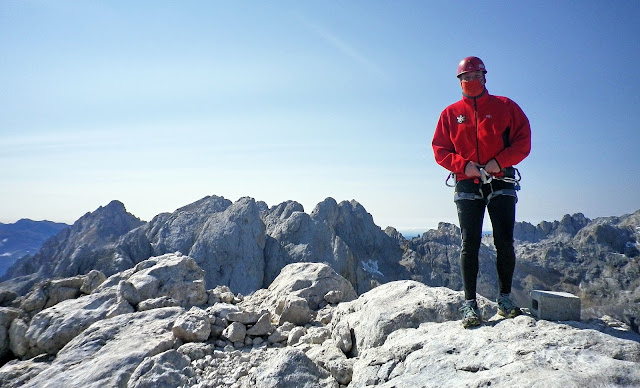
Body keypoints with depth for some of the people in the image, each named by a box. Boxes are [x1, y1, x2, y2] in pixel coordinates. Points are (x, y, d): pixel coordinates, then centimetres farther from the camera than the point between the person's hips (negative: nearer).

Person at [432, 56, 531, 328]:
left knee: (505, 243, 0)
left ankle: (505, 299, 12)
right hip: (467, 186, 0)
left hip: (501, 184, 0)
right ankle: (470, 304, 1)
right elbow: (439, 149, 6)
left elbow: (523, 141, 3)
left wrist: (500, 161, -13)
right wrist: (463, 165, -11)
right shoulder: (450, 113, 10)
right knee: (470, 244, -3)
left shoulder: (505, 106, 8)